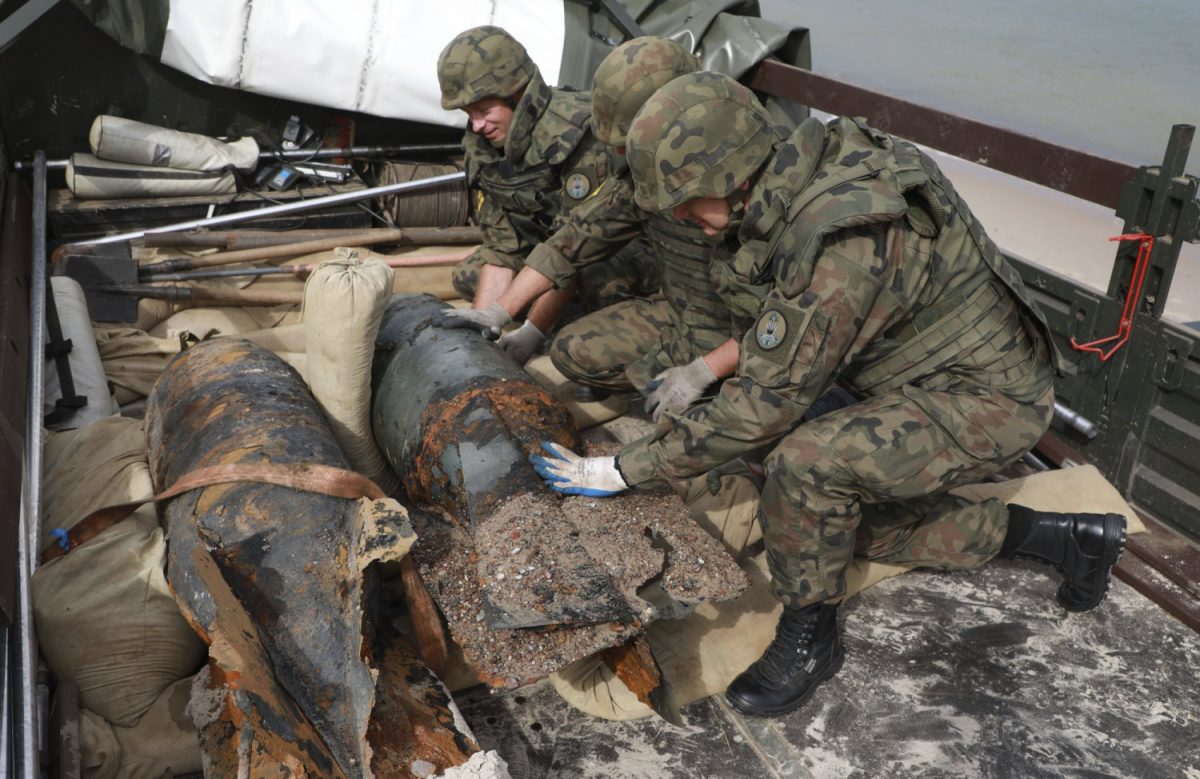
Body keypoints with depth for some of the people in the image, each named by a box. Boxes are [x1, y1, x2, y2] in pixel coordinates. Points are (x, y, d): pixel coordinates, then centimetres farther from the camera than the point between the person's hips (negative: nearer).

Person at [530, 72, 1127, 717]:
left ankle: (809, 637, -4)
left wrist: (625, 470, -20)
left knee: (807, 461, -30)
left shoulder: (840, 242, -34)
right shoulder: (807, 170, -5)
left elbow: (766, 404, -27)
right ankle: (1056, 535, 25)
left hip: (990, 400, -10)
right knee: (859, 521, 18)